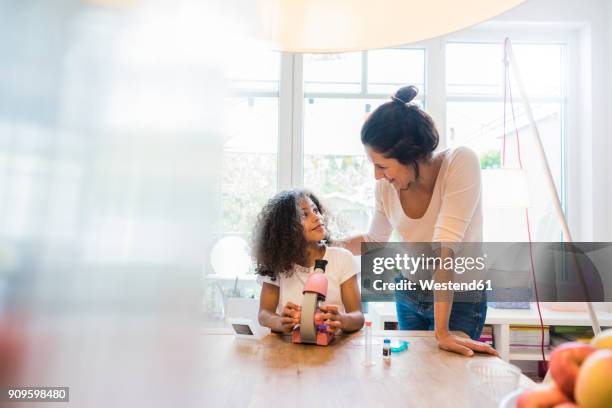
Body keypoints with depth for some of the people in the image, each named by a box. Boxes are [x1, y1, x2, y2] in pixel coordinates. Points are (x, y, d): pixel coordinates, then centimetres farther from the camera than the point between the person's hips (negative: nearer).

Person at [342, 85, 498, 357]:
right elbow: (374, 240, 7)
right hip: (408, 294, 5)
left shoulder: (460, 162, -26)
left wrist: (442, 332, -35)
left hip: (460, 297, -4)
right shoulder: (386, 186, -12)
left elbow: (445, 247, -34)